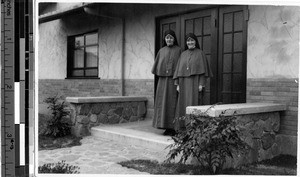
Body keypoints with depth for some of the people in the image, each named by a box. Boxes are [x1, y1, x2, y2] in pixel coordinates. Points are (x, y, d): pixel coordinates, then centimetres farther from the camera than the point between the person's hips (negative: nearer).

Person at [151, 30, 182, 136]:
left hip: (173, 79, -4)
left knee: (172, 103, -6)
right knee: (163, 103, 2)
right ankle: (166, 126, 9)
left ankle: (173, 127, -2)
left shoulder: (178, 50, 2)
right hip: (163, 80, 4)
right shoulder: (161, 51, 12)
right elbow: (157, 65, 13)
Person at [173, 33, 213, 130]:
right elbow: (179, 70, 11)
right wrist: (177, 84, 3)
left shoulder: (200, 53, 1)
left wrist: (201, 84, -13)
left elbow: (203, 69, -4)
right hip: (184, 83, 4)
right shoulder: (183, 54, 14)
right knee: (183, 105, 2)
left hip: (195, 82, -4)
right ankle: (183, 127, 7)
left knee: (194, 104, -7)